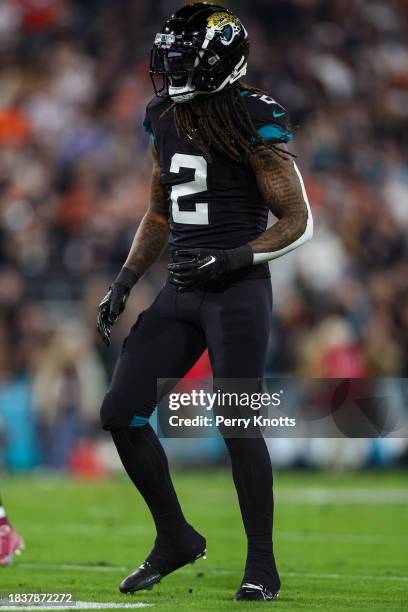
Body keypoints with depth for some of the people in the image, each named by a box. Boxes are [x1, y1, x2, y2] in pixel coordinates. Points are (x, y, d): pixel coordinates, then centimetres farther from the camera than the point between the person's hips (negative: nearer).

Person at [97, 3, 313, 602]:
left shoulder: (253, 127, -11)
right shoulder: (167, 124, 9)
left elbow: (298, 222, -7)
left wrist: (233, 260, -19)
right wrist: (124, 281, 11)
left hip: (238, 290, -7)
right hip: (181, 290, 7)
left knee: (238, 424, -7)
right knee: (120, 413, 3)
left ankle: (262, 564, 7)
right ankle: (175, 538, 18)